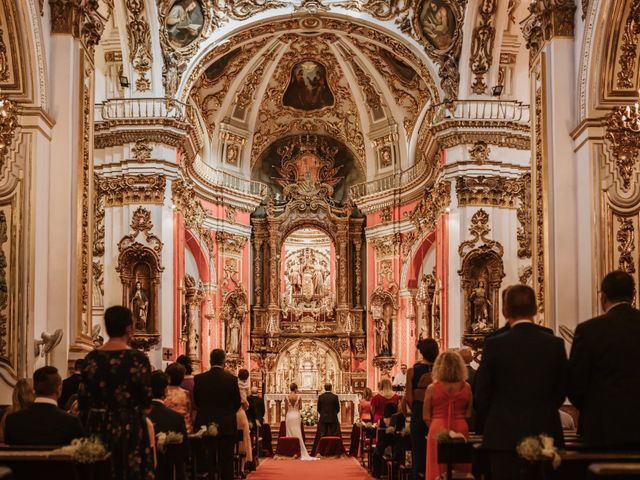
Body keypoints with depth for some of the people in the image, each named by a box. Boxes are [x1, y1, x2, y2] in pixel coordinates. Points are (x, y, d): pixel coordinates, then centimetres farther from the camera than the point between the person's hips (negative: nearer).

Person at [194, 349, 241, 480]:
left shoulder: (199, 378, -5)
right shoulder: (231, 378, -9)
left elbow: (196, 401, 4)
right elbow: (237, 403, -1)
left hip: (205, 425, 1)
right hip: (227, 426, -1)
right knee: (226, 461, 5)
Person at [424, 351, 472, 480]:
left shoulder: (432, 388, -6)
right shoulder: (466, 387, -3)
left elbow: (426, 416, -2)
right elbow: (469, 414, 1)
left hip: (438, 430, -1)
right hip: (460, 429, 1)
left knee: (438, 469, 7)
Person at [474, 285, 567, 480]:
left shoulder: (494, 345, -8)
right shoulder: (555, 344, -2)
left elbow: (482, 393, -3)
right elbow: (561, 392, 7)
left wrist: (484, 423, 15)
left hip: (503, 436, -2)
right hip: (545, 434, 2)